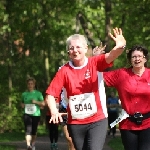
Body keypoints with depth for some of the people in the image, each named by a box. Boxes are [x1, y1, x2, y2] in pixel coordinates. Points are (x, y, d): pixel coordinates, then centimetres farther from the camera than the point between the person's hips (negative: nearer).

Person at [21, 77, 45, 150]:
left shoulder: (38, 93, 2)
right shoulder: (24, 94, 9)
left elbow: (43, 104, 1)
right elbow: (22, 103, 25)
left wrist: (36, 102, -15)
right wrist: (23, 105, 2)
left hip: (36, 114, 0)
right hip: (27, 114, 0)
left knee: (34, 131, 9)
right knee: (28, 130, -17)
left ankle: (33, 144, 30)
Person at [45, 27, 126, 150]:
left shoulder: (95, 63, -5)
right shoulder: (64, 71, -2)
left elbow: (111, 56, -25)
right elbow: (51, 94, -4)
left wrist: (120, 47, -48)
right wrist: (54, 111, -22)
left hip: (98, 120, -2)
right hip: (75, 123, 2)